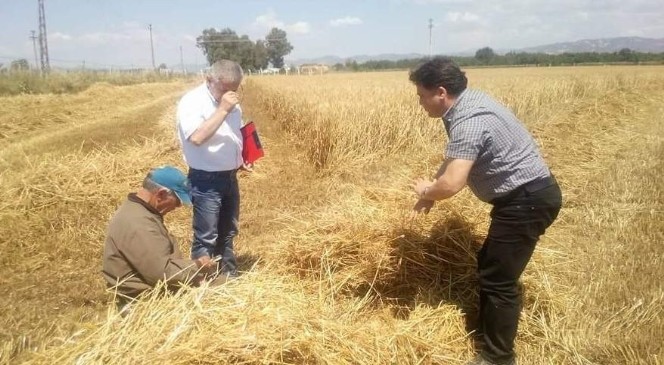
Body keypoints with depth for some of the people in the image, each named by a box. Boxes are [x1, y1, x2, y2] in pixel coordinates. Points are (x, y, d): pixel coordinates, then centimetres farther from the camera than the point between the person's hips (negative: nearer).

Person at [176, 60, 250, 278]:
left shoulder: (232, 104, 8)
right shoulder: (192, 101, -16)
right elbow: (197, 137, -31)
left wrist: (242, 159, 8)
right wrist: (222, 110, -28)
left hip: (230, 177, 8)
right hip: (206, 181, -8)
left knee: (228, 233, 20)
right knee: (206, 238, -2)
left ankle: (229, 275, 35)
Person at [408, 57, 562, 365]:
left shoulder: (468, 121, -26)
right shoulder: (466, 103, 6)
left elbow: (451, 184, -35)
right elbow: (455, 159, 18)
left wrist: (426, 191, -13)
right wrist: (430, 192, 8)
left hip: (528, 199, -10)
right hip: (525, 195, 11)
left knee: (499, 278, -2)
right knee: (489, 263, 21)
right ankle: (487, 327, 39)